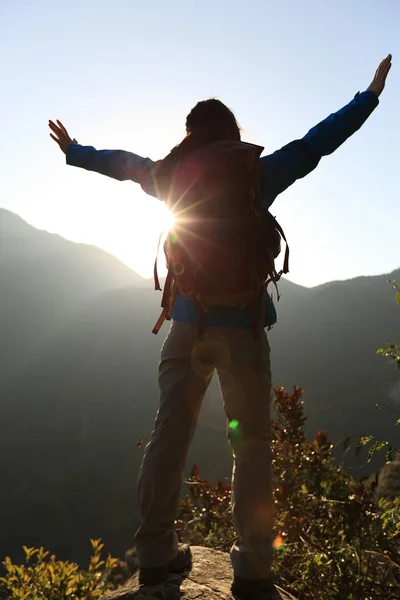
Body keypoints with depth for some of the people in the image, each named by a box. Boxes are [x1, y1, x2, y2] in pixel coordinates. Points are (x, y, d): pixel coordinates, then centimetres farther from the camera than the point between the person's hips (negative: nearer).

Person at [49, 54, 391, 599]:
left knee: (169, 434, 8)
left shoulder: (172, 176, 6)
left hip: (187, 322, 4)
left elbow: (120, 162, 21)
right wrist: (372, 95, 15)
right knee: (251, 444, 2)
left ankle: (156, 553, 15)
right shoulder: (257, 175, -3)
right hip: (241, 323, -3)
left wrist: (72, 151, 39)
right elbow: (318, 142, 2)